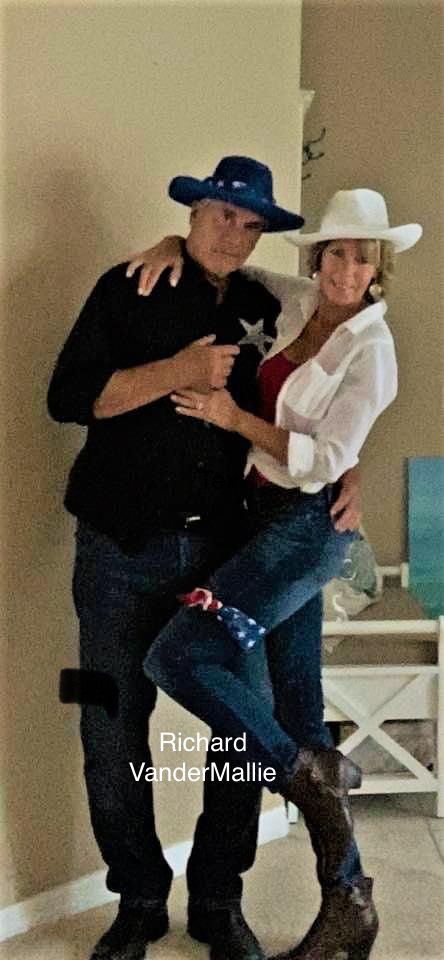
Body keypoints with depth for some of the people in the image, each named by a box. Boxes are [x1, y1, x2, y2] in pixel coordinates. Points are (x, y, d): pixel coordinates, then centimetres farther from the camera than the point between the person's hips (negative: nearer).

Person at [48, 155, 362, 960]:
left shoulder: (262, 311, 10)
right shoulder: (129, 289, 0)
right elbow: (68, 396, -9)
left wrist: (344, 473, 0)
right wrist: (177, 371, -18)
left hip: (223, 545, 3)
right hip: (122, 551, -2)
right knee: (112, 733, 3)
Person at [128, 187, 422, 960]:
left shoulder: (371, 350, -9)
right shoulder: (304, 302, 9)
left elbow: (324, 461, -15)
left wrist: (235, 419, -15)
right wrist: (174, 247, 1)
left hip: (306, 527, -7)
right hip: (271, 518, 7)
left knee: (175, 656, -19)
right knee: (298, 714, 8)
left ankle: (307, 772, -1)